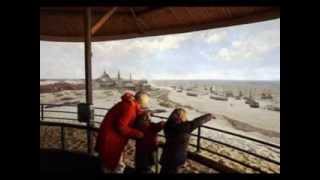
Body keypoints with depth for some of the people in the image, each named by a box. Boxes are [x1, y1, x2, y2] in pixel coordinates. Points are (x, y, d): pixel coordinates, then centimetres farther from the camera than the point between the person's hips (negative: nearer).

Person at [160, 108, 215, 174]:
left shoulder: (168, 125, -11)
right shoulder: (185, 127, -28)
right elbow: (198, 121, -18)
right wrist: (209, 115, -1)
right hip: (176, 158, -5)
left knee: (164, 171, 23)